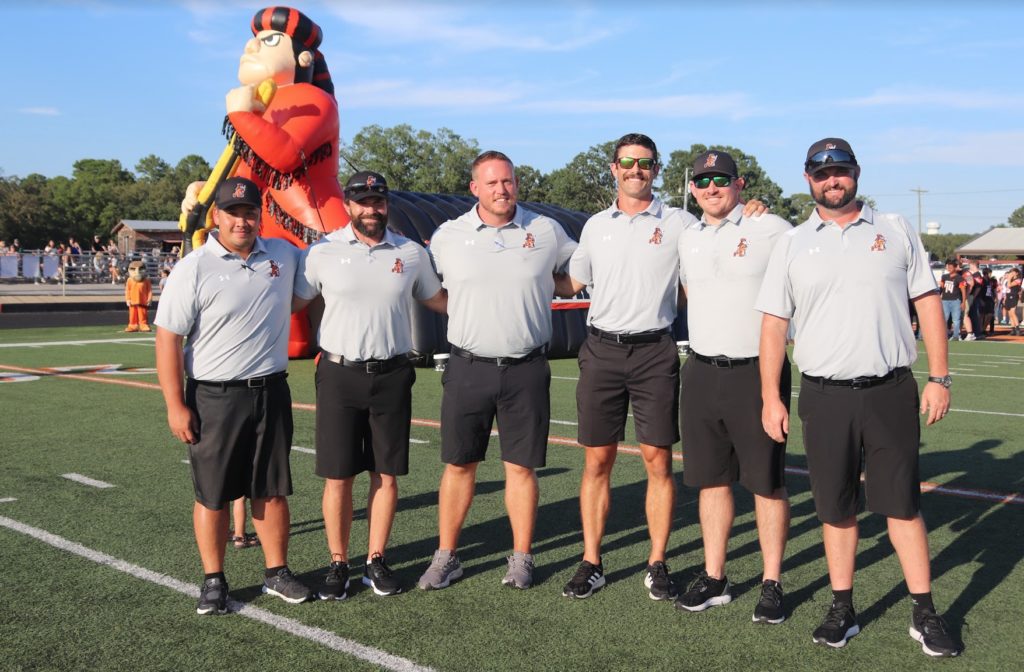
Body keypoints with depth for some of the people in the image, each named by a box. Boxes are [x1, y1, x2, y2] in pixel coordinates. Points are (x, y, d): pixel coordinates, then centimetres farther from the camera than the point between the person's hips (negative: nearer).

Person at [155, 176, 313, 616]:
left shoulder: (283, 255, 5)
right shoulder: (193, 270, -9)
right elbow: (167, 339, -9)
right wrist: (175, 406, -12)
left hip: (271, 392, 4)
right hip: (214, 397, -3)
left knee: (272, 491, 11)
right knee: (212, 495, 6)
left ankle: (277, 572, 24)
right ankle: (213, 580, 20)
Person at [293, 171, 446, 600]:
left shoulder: (411, 254, 6)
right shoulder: (323, 252, 0)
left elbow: (438, 300, 17)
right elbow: (291, 302, 4)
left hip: (392, 375, 2)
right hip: (339, 373, -2)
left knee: (387, 473, 6)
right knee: (337, 476, 3)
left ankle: (376, 561, 20)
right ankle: (338, 564, 16)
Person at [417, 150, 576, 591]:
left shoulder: (547, 232, 3)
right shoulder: (448, 236, 3)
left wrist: (540, 292, 6)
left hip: (526, 370, 0)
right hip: (468, 368, 0)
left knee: (521, 466, 6)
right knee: (458, 465, 6)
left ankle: (521, 559, 18)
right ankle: (446, 556, 18)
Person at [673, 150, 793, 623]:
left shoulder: (773, 229, -4)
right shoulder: (687, 240, 12)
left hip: (758, 372, -5)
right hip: (701, 372, 5)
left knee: (767, 481, 2)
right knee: (712, 478, 11)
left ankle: (772, 584, 13)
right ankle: (713, 579, 21)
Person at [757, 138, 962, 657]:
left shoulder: (896, 231, 7)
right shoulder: (792, 245, 7)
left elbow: (928, 302, 6)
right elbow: (774, 323, 5)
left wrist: (939, 378, -1)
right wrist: (770, 397, -1)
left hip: (891, 391, 0)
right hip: (824, 395, 1)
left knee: (903, 505, 3)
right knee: (835, 509, 8)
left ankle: (925, 614, 14)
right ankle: (842, 609, 20)